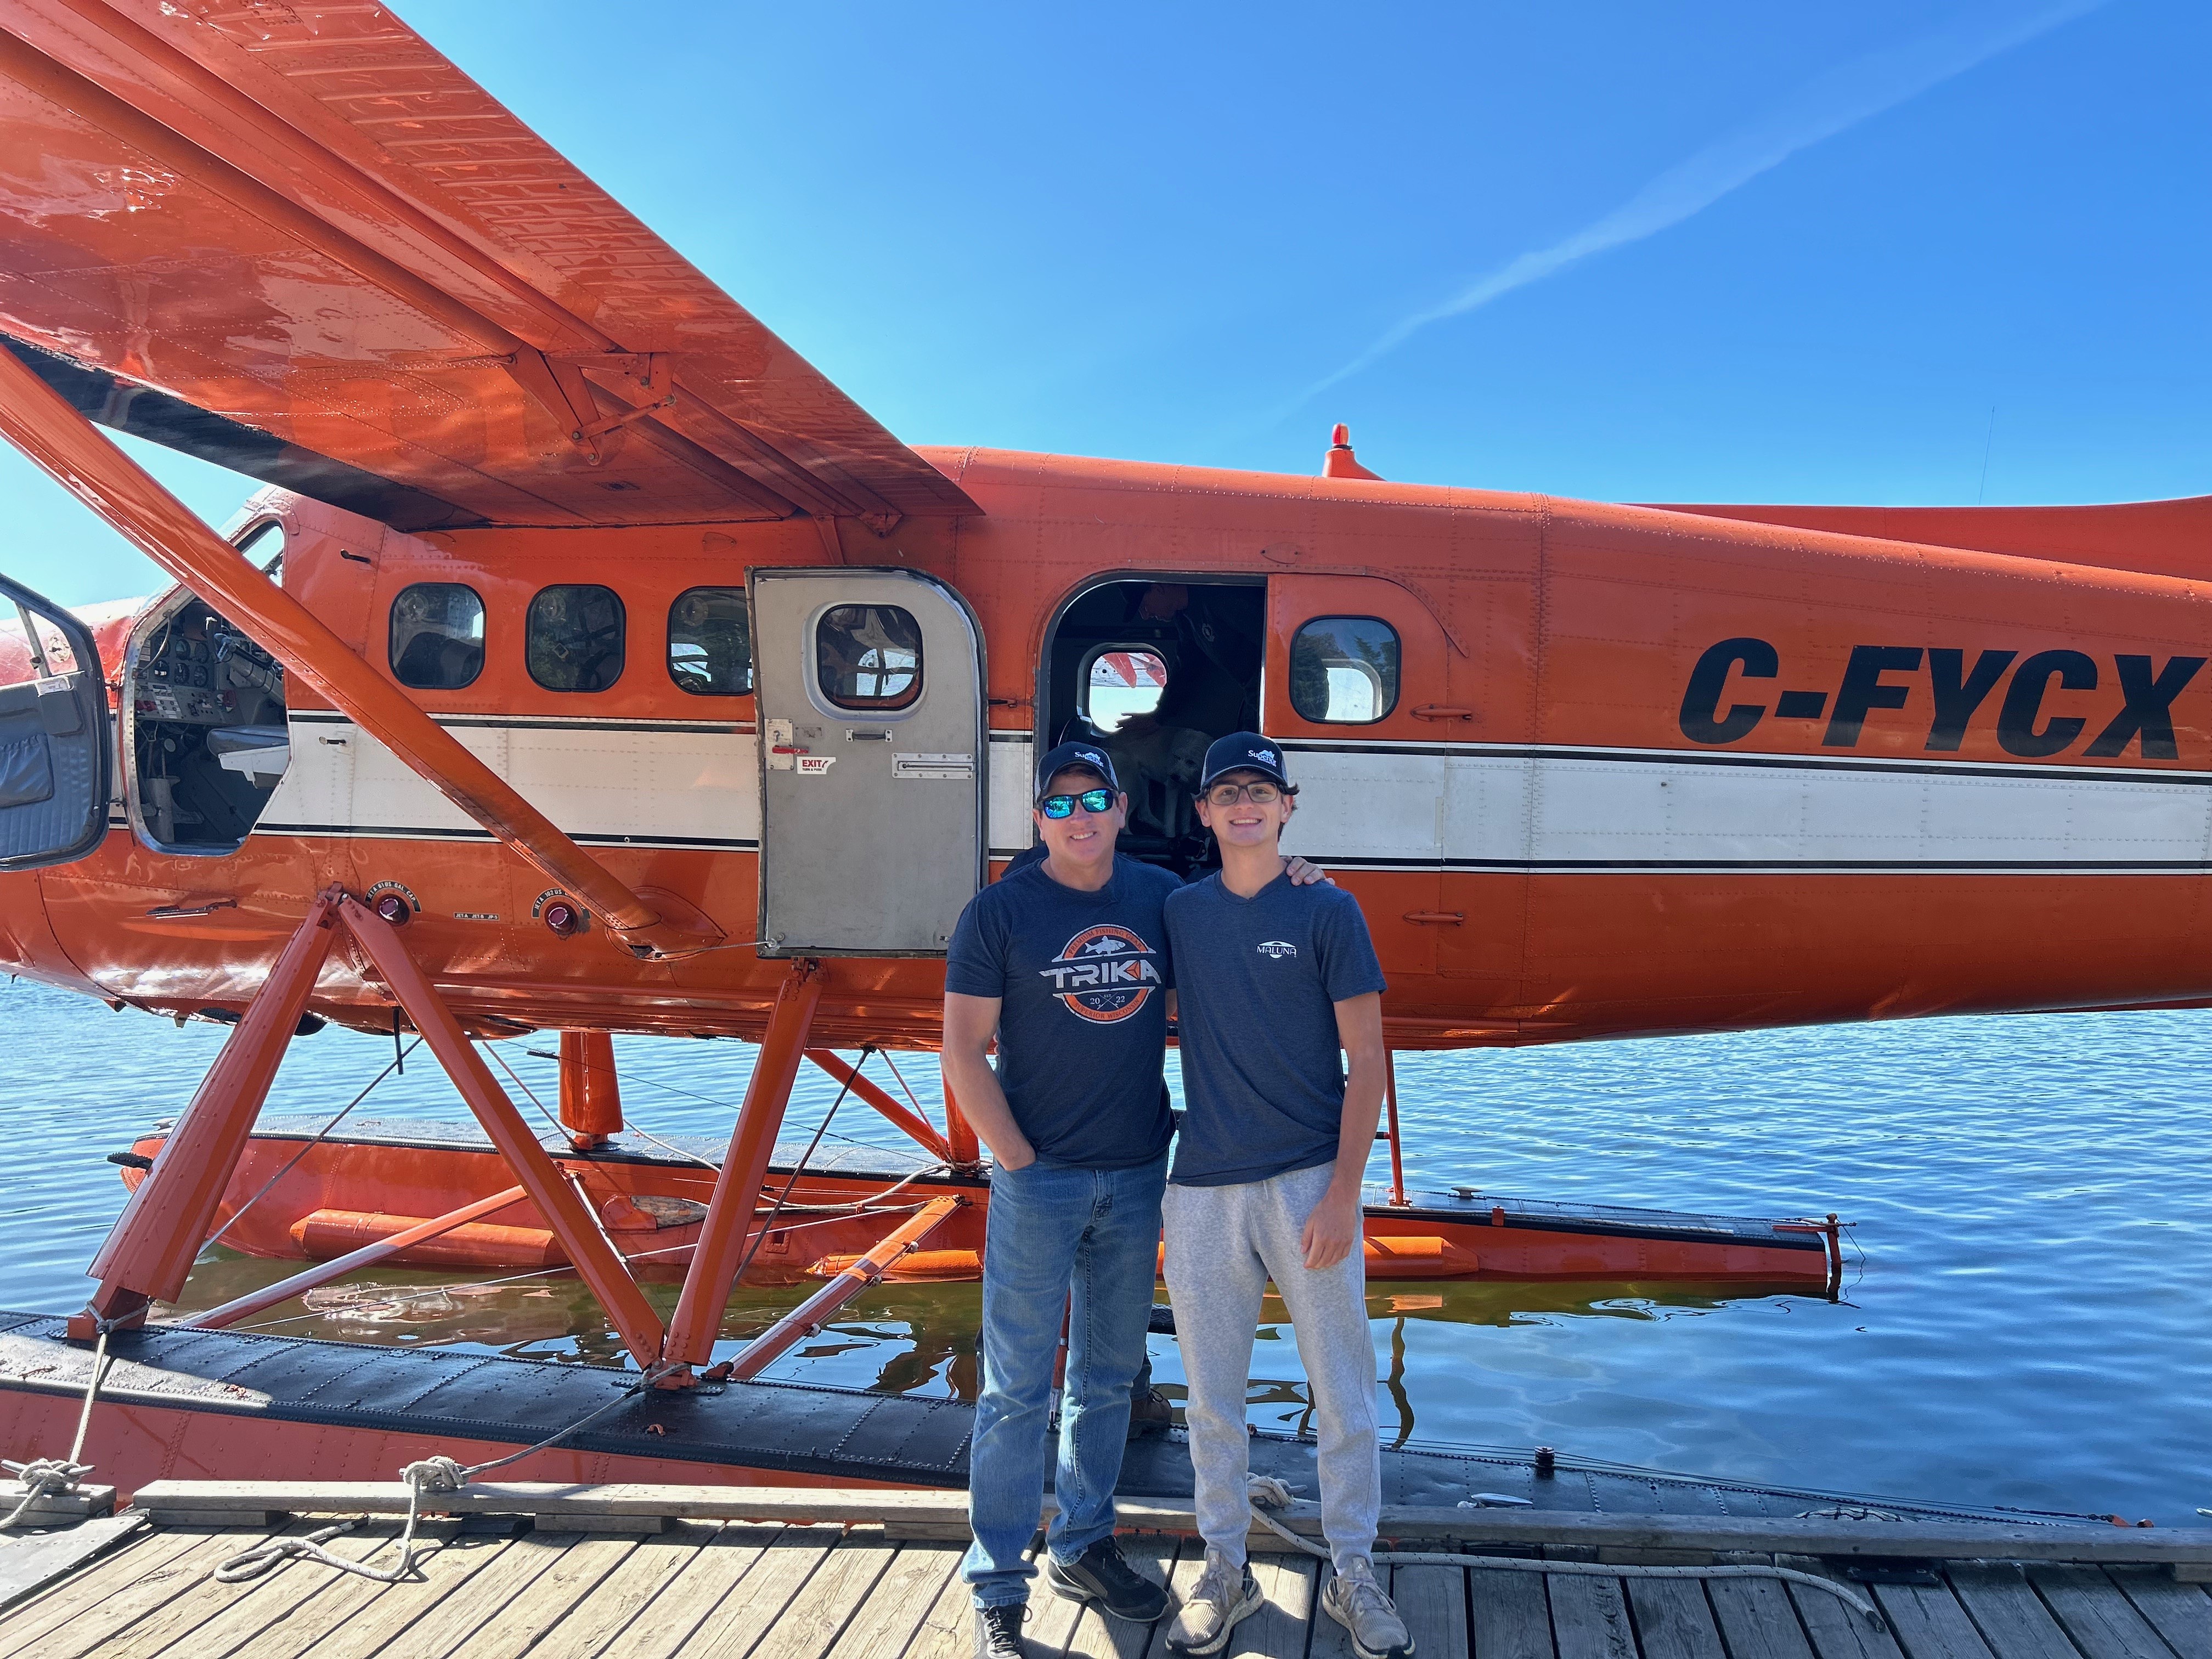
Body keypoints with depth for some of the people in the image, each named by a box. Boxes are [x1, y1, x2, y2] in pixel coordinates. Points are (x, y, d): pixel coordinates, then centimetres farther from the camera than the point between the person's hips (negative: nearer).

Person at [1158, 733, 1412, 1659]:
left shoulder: (1327, 912, -2)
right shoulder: (1178, 912, 7)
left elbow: (1366, 1056, -4)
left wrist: (1343, 1192, -11)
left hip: (1308, 1182, -2)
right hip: (1203, 1189, 3)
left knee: (1344, 1396, 6)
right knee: (1211, 1399, 12)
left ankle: (1352, 1576, 25)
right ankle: (1225, 1570, 30)